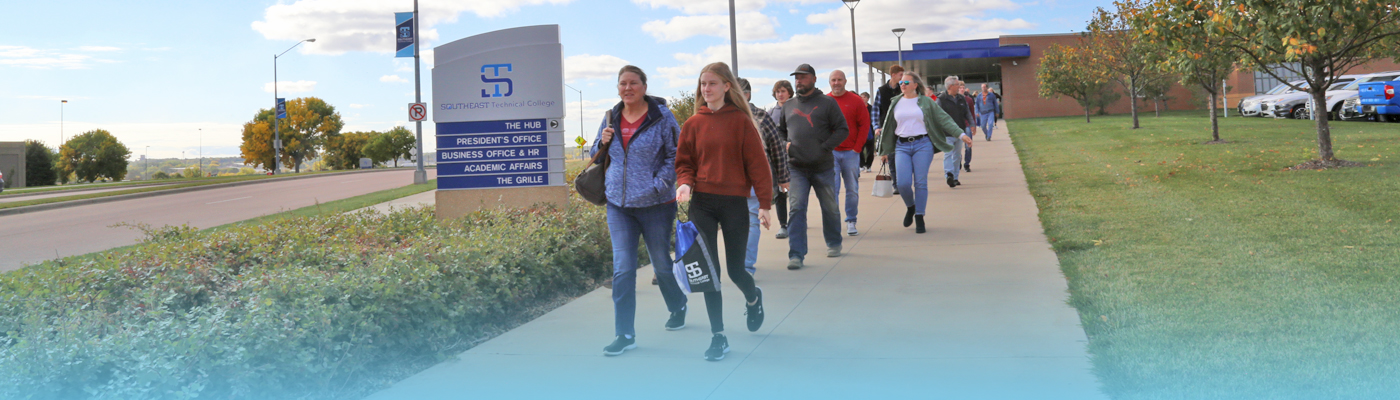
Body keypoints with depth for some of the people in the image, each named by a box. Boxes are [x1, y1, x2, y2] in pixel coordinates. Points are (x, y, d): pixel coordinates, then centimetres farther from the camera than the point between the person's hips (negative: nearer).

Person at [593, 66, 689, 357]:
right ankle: (625, 335, 2)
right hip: (618, 205, 3)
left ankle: (678, 307, 42)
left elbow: (675, 155, -7)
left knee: (661, 263, 14)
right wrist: (603, 142, -4)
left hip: (655, 204, -3)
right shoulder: (611, 118, 7)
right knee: (622, 269, -4)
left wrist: (658, 185, -18)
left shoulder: (661, 117, -6)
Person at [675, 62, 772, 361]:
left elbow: (757, 163, -3)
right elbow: (684, 161, 10)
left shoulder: (741, 121, -3)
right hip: (702, 204, 2)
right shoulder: (694, 124, 5)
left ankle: (753, 298, 43)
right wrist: (685, 183, -12)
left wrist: (764, 204, -7)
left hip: (734, 202, -2)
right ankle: (718, 336, 9)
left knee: (735, 269, 6)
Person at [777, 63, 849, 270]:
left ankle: (834, 244, 34)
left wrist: (825, 147, -13)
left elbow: (843, 130, -2)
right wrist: (784, 145, 3)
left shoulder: (827, 102, 1)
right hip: (796, 168, 2)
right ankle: (796, 254, -7)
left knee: (830, 208, 12)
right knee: (796, 210, -8)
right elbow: (780, 131, 24)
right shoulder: (788, 106, 12)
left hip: (823, 167, -2)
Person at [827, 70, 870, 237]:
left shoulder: (856, 101, 2)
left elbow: (865, 125, 2)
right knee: (832, 189, -5)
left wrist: (857, 148, -3)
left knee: (852, 190, 6)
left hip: (851, 152, 0)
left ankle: (851, 222, 18)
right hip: (831, 153, 0)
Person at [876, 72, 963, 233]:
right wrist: (885, 151, 15)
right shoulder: (896, 103, 11)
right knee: (903, 184, -9)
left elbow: (944, 119, 3)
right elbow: (888, 127, 15)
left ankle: (919, 218, 8)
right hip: (902, 146, 2)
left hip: (923, 144, -1)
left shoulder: (926, 102, 4)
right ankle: (910, 208, 22)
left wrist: (960, 134, -7)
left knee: (921, 183, -3)